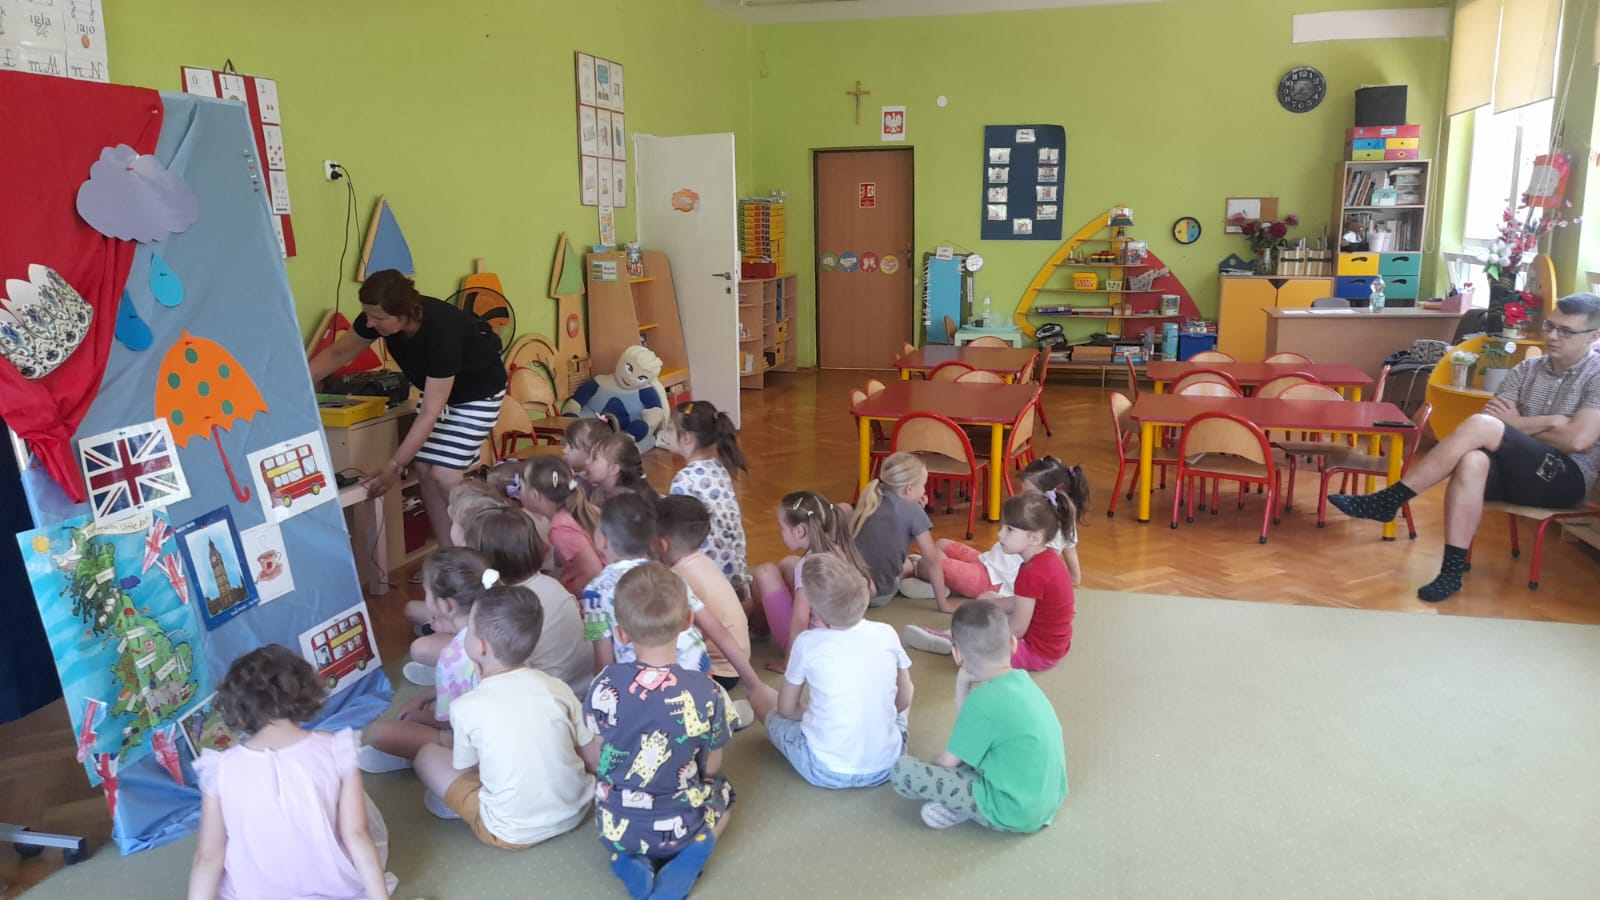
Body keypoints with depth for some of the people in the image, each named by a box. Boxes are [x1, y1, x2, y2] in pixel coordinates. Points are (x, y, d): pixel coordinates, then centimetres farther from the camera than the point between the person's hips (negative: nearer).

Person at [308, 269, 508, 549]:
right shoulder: (376, 316, -21)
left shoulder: (442, 330, -39)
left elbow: (430, 412, -35)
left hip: (478, 389, -7)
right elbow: (338, 353, -2)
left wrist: (394, 466, -32)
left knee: (444, 474, -16)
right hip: (438, 385, 7)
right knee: (424, 469, -3)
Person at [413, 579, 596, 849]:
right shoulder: (557, 687, -8)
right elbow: (594, 756, 0)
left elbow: (465, 768, 2)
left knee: (427, 755, 11)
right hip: (575, 811, 3)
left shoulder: (466, 707, -16)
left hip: (514, 834, -3)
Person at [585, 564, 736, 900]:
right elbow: (711, 768, -7)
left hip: (614, 827, 1)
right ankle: (686, 856, 3)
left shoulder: (604, 686, -17)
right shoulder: (706, 693, -21)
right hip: (678, 828, -1)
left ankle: (631, 860, 9)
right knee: (722, 791, 31)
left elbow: (597, 761, -2)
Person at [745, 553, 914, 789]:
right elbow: (903, 702, 8)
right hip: (886, 765, 3)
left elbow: (787, 709, 3)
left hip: (826, 771, -3)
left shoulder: (807, 642, -10)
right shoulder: (887, 634, -4)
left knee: (757, 689, 18)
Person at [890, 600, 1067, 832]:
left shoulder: (983, 702, -21)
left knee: (902, 769, -14)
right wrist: (963, 684, 1)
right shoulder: (1022, 680, 3)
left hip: (1013, 813, -8)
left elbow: (948, 762, -9)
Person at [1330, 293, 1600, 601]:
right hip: (1515, 470, 4)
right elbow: (1495, 415, 2)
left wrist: (1520, 424, -2)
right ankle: (1453, 571, -35)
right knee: (1473, 461, -34)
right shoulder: (1526, 369, 13)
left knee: (1480, 426, -29)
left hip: (1565, 478, -4)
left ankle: (1387, 501, -26)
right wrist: (1550, 421, -8)